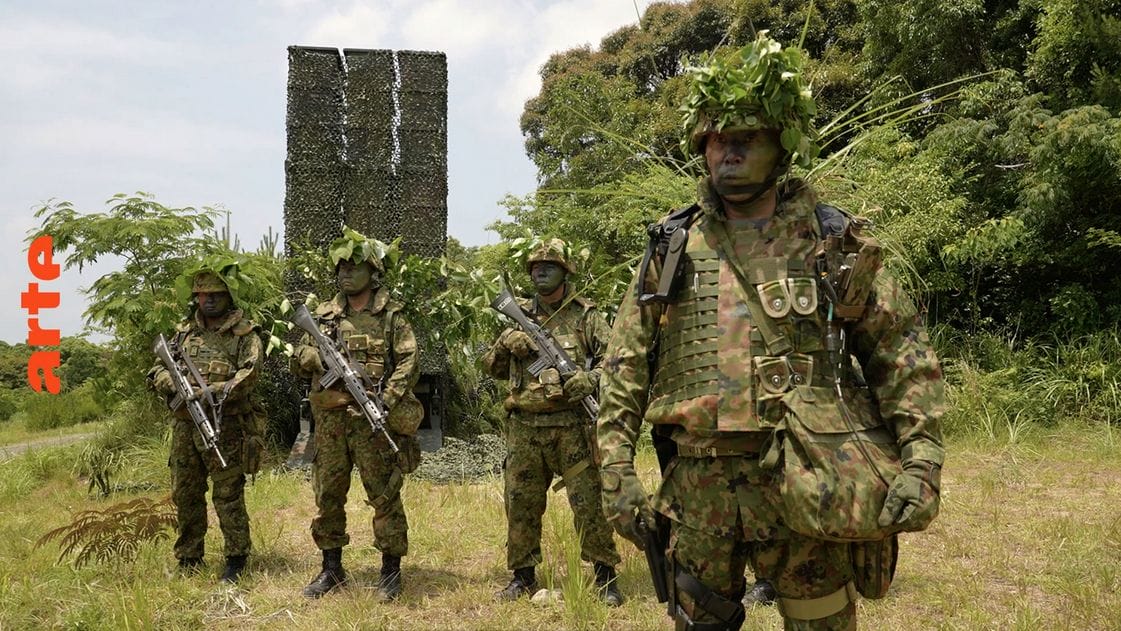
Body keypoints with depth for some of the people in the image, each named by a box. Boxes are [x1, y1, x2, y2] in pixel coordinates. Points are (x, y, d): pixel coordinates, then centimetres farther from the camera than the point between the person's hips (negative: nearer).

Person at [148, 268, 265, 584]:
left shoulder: (243, 334, -1)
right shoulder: (184, 332, 15)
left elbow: (249, 374, -13)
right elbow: (157, 371, 11)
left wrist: (212, 391, -23)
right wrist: (176, 385, -10)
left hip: (225, 428, -5)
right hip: (185, 425, 5)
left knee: (228, 496, -1)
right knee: (184, 495, 12)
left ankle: (236, 559, 11)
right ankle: (188, 561, 25)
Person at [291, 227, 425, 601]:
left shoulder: (391, 317, 1)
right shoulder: (323, 315, 13)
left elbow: (409, 365, -6)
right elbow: (298, 363, 14)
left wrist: (386, 399, -19)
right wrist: (317, 357, -8)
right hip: (330, 419, 4)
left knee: (384, 497, 0)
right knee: (327, 496, 11)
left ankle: (391, 570, 12)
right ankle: (332, 568, 25)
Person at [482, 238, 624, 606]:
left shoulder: (584, 315, 2)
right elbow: (492, 368, 17)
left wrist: (590, 379, -18)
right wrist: (505, 345, -3)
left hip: (572, 426, -4)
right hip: (524, 427, 4)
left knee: (589, 503, -3)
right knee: (520, 504, 9)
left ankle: (605, 577, 11)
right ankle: (523, 576, 24)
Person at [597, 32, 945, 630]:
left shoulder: (835, 242, 1)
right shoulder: (671, 246, 5)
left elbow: (905, 356, 2)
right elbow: (625, 367, 5)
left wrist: (920, 461, -9)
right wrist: (616, 470, -3)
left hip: (807, 487, -1)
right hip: (699, 484, 2)